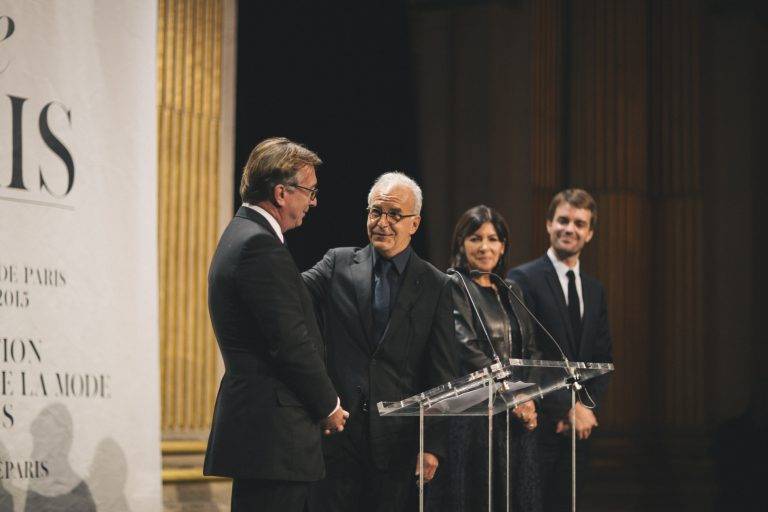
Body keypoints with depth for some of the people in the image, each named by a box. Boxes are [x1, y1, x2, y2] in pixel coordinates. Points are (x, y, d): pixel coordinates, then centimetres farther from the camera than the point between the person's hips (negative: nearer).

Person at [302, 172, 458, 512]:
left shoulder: (435, 286, 5)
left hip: (397, 442, 0)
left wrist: (433, 444, -4)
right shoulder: (339, 264, 8)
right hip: (337, 430, 1)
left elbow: (442, 376, 2)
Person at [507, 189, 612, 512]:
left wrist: (588, 407, -3)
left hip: (578, 426, 6)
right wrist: (569, 408, -15)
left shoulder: (594, 290, 15)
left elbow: (602, 359, 16)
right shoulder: (524, 279, -7)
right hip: (538, 423, -6)